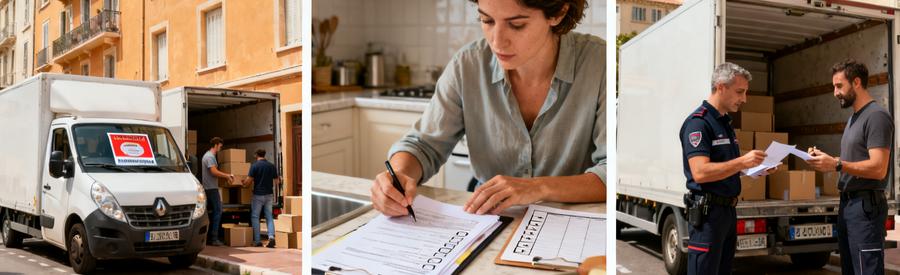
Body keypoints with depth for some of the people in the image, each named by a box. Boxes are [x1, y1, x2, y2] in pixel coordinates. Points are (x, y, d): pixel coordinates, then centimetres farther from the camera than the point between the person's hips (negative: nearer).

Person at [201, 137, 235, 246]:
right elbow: (214, 172, -23)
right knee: (218, 211, -9)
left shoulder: (208, 155, 19)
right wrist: (227, 176, -11)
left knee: (212, 212, 12)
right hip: (212, 188, -10)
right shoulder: (210, 156, -13)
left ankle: (209, 237, 14)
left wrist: (226, 175, 16)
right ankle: (214, 238, -9)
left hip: (208, 188, 10)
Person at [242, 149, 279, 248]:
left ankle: (257, 241, 6)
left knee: (255, 217, 7)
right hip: (269, 194, 4)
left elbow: (248, 181, -11)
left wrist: (244, 183, 11)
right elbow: (276, 180, 8)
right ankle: (271, 237, -11)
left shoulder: (255, 166, -10)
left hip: (258, 194, -4)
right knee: (269, 217, 8)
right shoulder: (272, 166, 3)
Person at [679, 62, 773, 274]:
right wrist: (742, 162, -29)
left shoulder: (725, 123, 16)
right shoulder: (698, 123, -15)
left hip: (728, 209, 10)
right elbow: (700, 173, -25)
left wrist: (756, 167, 8)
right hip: (707, 212, -10)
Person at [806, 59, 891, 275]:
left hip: (866, 205, -10)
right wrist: (826, 158, 6)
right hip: (847, 203, 10)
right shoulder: (854, 117, 18)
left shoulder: (876, 116, -13)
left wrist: (836, 165, -26)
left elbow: (878, 169, -21)